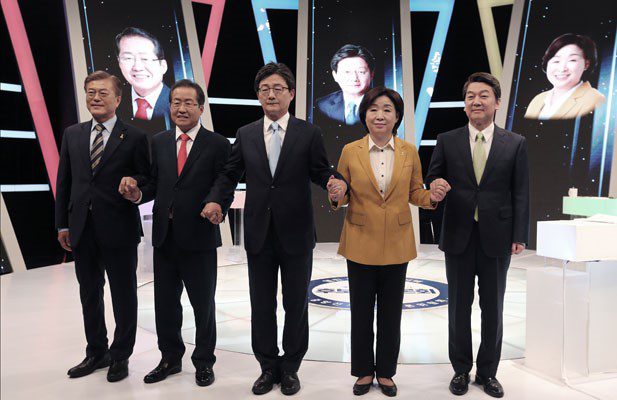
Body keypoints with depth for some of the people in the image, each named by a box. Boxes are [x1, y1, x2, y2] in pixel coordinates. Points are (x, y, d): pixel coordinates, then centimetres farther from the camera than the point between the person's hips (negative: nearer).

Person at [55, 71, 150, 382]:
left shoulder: (134, 137, -3)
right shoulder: (72, 134, 10)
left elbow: (146, 179, -1)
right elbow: (64, 181, 10)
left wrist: (133, 184, -24)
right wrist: (62, 223, 6)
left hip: (119, 229, -4)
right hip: (82, 229, 5)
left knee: (124, 296, 8)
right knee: (89, 295, 16)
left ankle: (120, 356, 25)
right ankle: (96, 353, 34)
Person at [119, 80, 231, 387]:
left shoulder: (217, 144, -5)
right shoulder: (159, 142, 8)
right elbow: (155, 183, 8)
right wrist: (138, 194, -11)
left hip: (199, 236, -4)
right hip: (164, 235, 4)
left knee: (203, 304, 11)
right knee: (165, 302, 16)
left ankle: (203, 362, 31)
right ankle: (170, 358, 36)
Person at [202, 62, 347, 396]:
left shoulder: (309, 134, -1)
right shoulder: (245, 134, 6)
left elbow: (320, 172, -2)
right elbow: (230, 174, 8)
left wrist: (336, 181, -24)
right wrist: (215, 200, -10)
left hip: (296, 234, -2)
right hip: (259, 234, 2)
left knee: (296, 305, 11)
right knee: (261, 305, 12)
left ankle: (290, 367, 30)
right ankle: (268, 366, 31)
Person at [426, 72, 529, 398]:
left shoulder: (515, 144, 2)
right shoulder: (447, 141, 2)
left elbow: (521, 194, 1)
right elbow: (431, 181, 5)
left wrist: (520, 236, -4)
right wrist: (434, 187, -19)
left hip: (496, 238, 0)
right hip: (458, 237, 0)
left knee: (493, 309, 11)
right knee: (459, 307, 11)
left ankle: (488, 372, 28)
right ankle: (461, 370, 28)